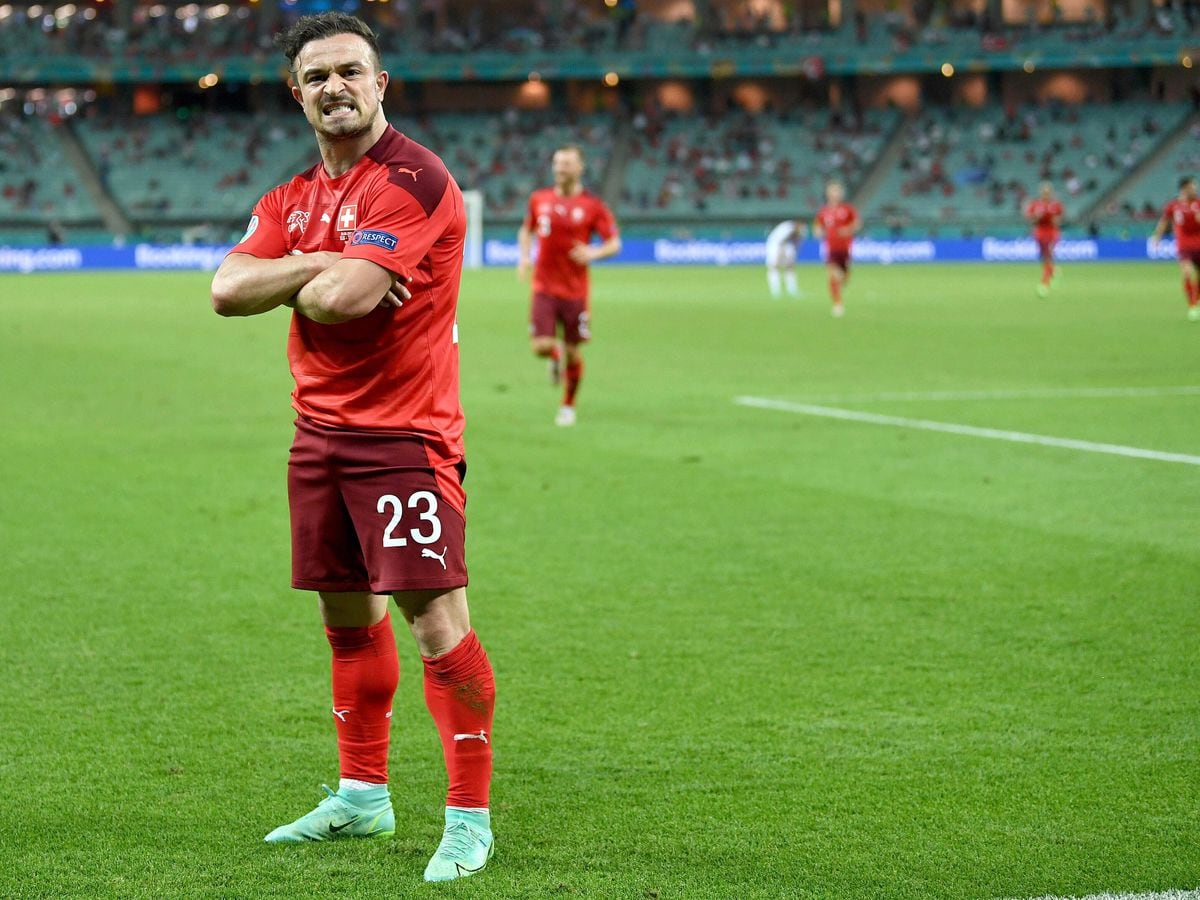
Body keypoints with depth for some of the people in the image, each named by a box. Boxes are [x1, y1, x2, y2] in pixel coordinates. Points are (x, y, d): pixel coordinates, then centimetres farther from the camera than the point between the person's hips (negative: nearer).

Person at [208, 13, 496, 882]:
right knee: (349, 616, 15)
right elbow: (228, 289, -1)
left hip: (405, 435, -8)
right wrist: (321, 265, -12)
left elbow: (343, 299, -23)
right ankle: (363, 796, 26)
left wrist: (296, 279, -2)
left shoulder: (413, 181, -12)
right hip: (321, 430, 8)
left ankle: (470, 818, -5)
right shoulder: (292, 198, 14)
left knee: (437, 622, -11)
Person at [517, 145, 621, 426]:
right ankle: (556, 355, 26)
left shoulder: (592, 205, -5)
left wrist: (593, 253, -23)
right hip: (544, 287, 1)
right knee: (541, 347, -12)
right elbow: (526, 230, 20)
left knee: (574, 353, 5)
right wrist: (524, 256, 3)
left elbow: (615, 243, -3)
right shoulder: (539, 199, 4)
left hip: (575, 290, -1)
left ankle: (568, 406, 25)